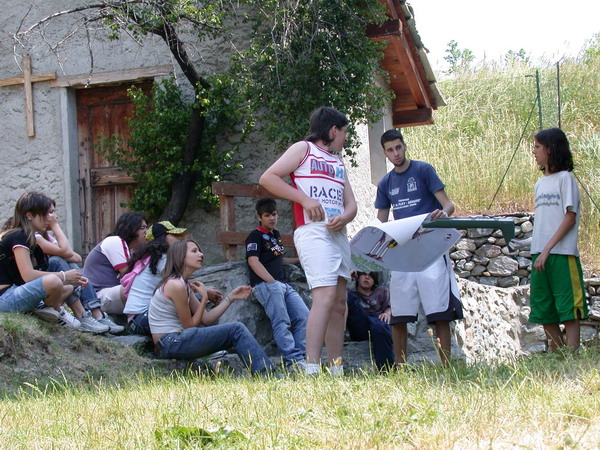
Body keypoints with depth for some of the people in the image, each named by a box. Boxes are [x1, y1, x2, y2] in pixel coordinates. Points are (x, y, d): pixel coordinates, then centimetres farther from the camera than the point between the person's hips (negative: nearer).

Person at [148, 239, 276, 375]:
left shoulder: (185, 285, 15)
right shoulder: (176, 285, -15)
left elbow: (206, 319, 9)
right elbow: (190, 326, -10)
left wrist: (231, 297, 7)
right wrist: (204, 298, -4)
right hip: (170, 344, -10)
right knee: (236, 330, -11)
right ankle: (266, 374, -11)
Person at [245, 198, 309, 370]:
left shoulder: (276, 235, 25)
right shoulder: (255, 236, 1)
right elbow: (253, 261, -11)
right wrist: (272, 282, -18)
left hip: (282, 284, 8)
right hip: (265, 284, -8)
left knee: (303, 316, -6)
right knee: (282, 322, -19)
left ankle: (302, 357, -9)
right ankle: (294, 361, -28)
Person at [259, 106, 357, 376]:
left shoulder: (338, 163, 26)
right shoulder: (303, 149, 6)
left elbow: (351, 204, 18)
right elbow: (267, 178, -5)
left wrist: (344, 217, -6)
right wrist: (305, 199, -13)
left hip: (339, 235, 8)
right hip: (313, 232, -8)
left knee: (339, 304, 7)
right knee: (325, 296, -22)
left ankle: (337, 371, 11)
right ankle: (312, 368, -28)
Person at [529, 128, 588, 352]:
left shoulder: (565, 178, -3)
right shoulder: (539, 184, 18)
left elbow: (570, 218, -10)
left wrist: (547, 249, -15)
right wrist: (537, 253, 6)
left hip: (561, 254, -7)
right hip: (540, 256, 8)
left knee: (568, 310, -6)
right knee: (544, 312, 7)